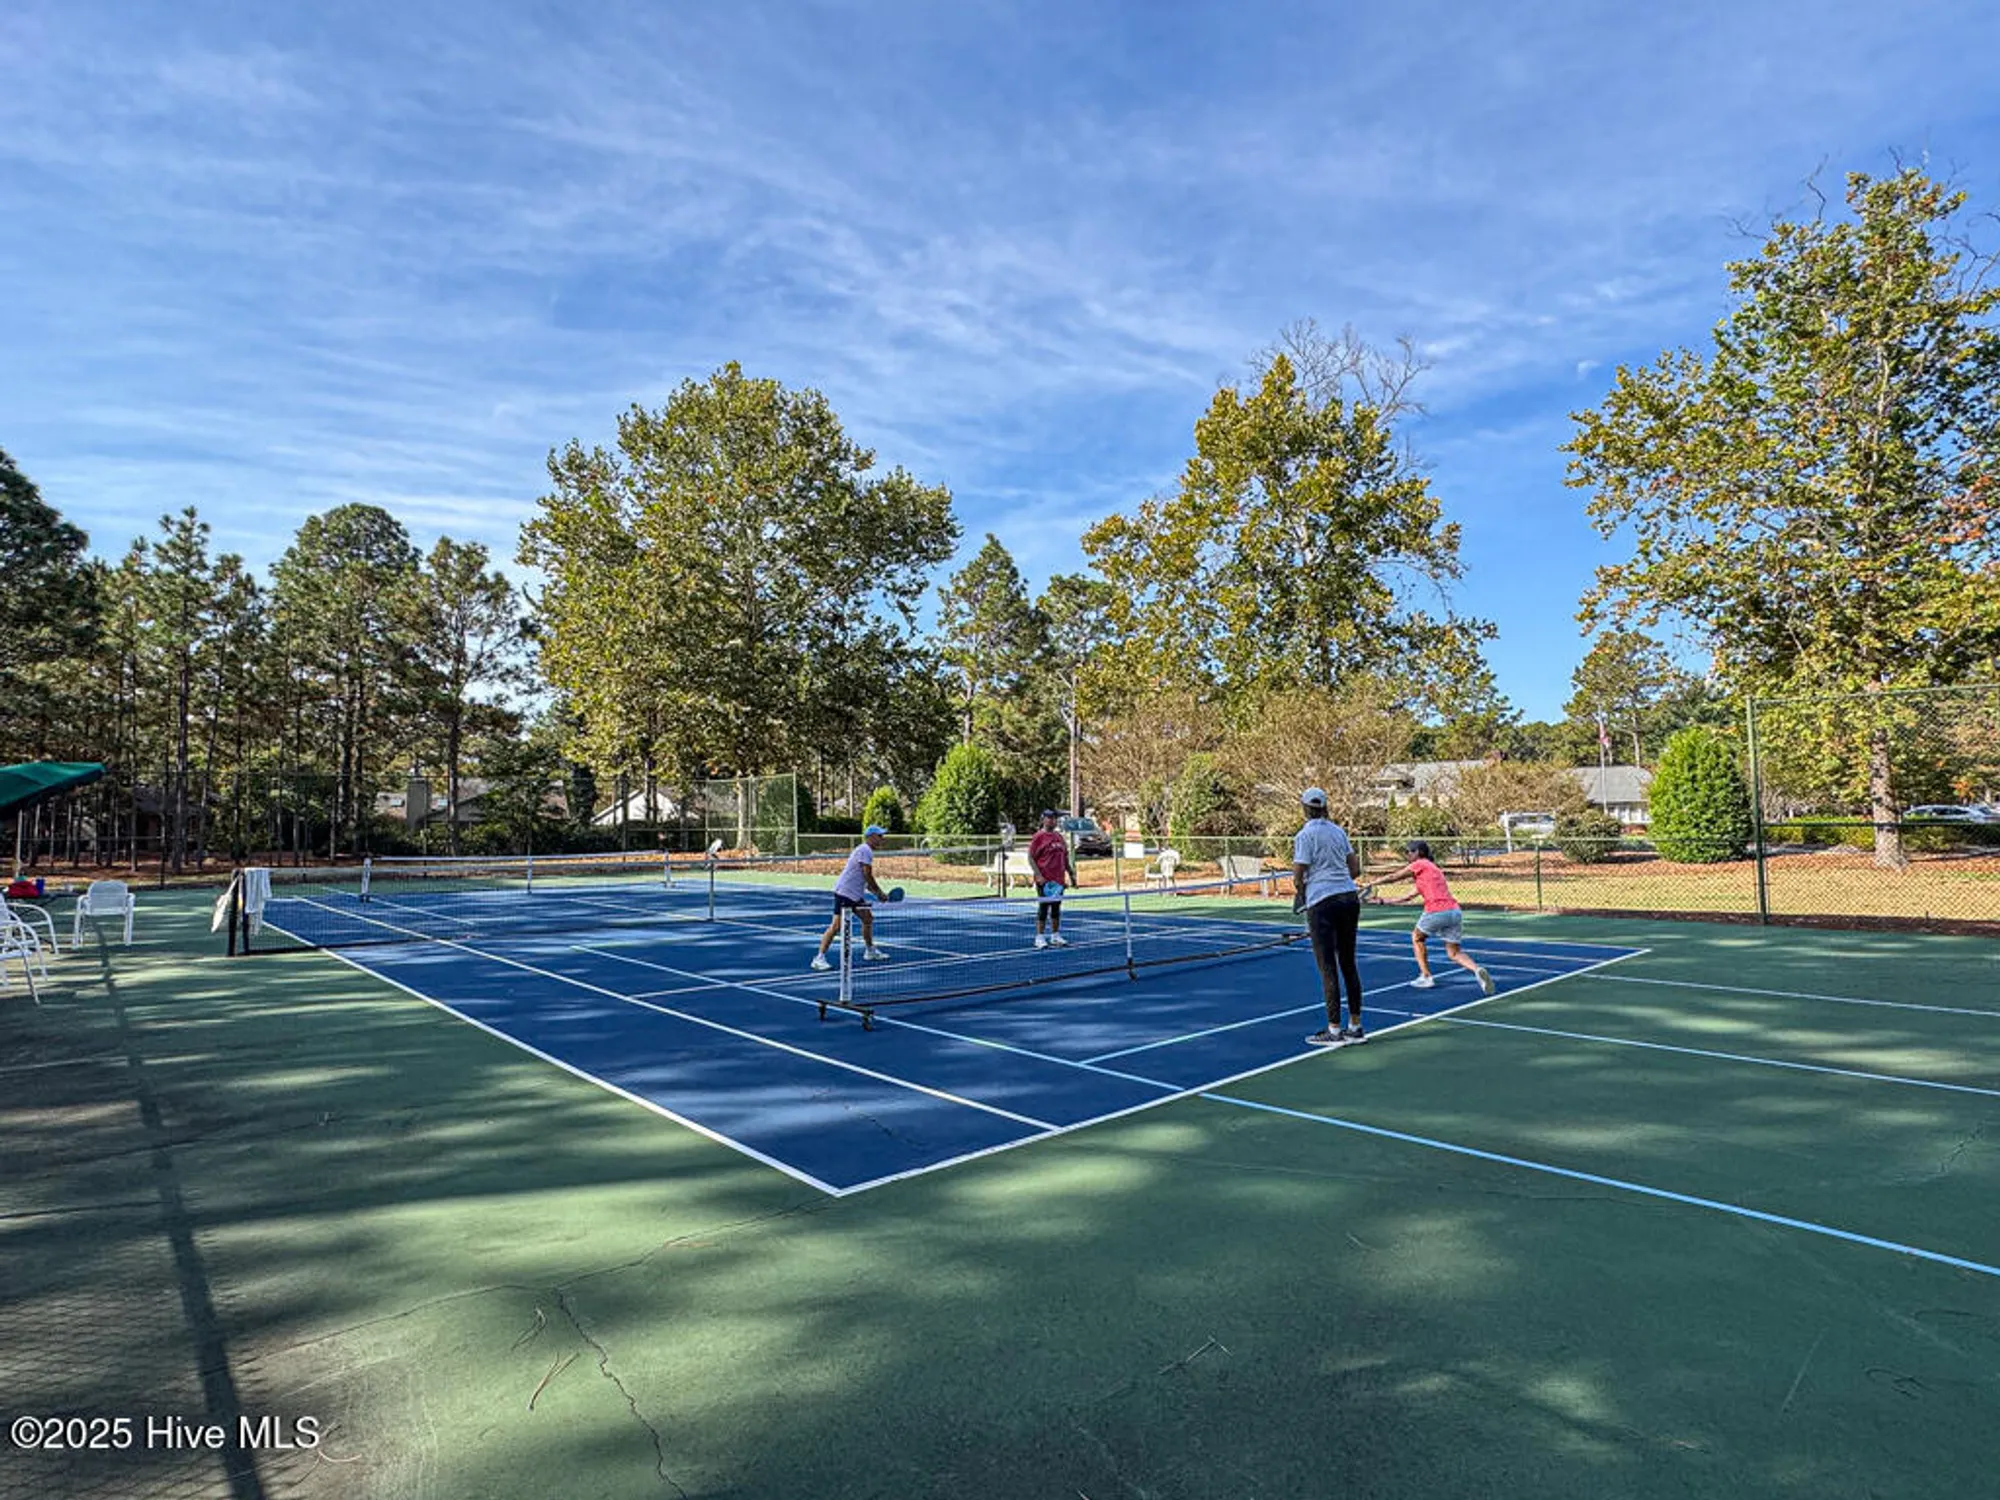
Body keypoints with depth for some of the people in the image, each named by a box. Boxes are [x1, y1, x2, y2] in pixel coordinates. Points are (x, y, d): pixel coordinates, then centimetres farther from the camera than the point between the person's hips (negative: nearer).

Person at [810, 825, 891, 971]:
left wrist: (878, 893, 13)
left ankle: (870, 950, 33)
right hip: (844, 893, -10)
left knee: (868, 918, 18)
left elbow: (866, 881, 21)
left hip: (855, 895, 10)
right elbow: (867, 876, -18)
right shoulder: (864, 850, -14)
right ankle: (819, 958, -13)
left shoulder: (867, 851, 18)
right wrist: (879, 892, -8)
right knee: (837, 925, -13)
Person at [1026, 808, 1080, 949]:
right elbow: (1030, 858, -10)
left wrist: (1071, 875, 15)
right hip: (1044, 880, -6)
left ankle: (1055, 936, 21)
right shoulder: (1038, 837, -7)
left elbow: (1065, 858, 20)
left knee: (1056, 908, 12)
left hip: (1058, 880, 6)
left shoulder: (1060, 837, 13)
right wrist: (1039, 875, -17)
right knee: (1043, 908, -3)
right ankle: (1039, 938, 2)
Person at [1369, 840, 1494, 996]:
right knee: (1454, 953, 12)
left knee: (1417, 937, 20)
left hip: (1436, 911, -7)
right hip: (1455, 911, 7)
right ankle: (1477, 970, -15)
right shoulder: (1432, 867, 27)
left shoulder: (1419, 864, 3)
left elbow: (1393, 878, 6)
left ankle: (1426, 977, 18)